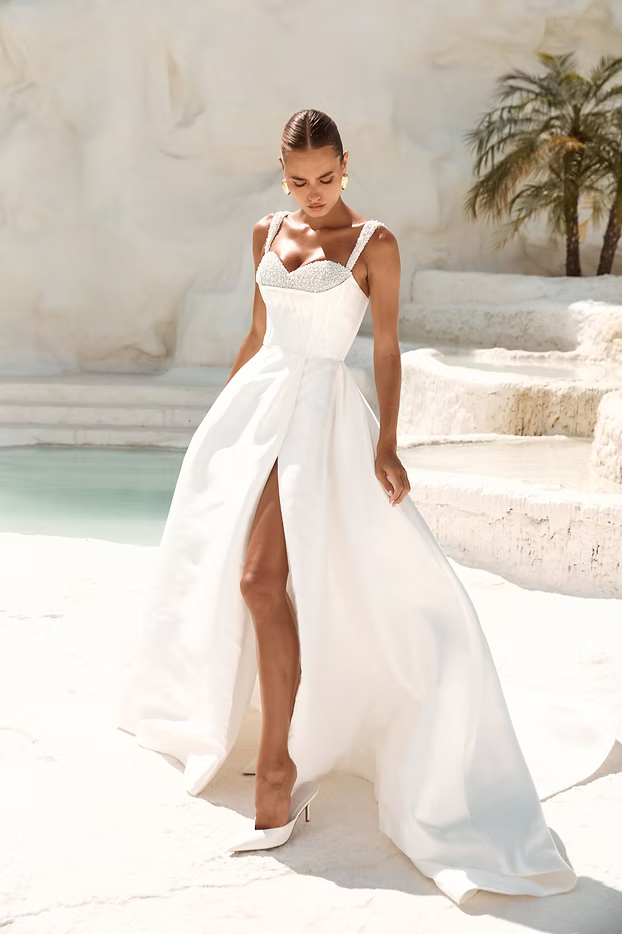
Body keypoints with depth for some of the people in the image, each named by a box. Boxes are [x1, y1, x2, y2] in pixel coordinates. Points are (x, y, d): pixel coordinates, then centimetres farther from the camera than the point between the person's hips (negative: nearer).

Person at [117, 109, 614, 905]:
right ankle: (215, 717, 32)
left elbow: (386, 348, -5)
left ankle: (280, 764, -13)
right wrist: (220, 415, 22)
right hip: (255, 400, 6)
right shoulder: (267, 234, 12)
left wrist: (385, 444, -16)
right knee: (219, 568, 10)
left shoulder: (373, 243, -3)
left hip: (322, 408, -6)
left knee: (262, 577, -19)